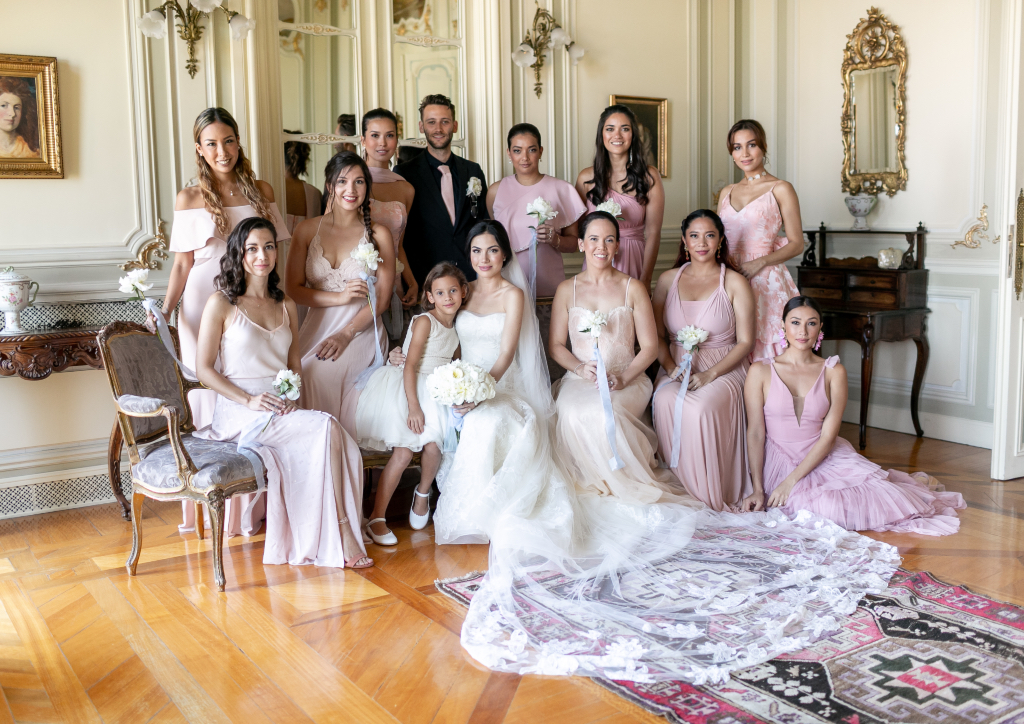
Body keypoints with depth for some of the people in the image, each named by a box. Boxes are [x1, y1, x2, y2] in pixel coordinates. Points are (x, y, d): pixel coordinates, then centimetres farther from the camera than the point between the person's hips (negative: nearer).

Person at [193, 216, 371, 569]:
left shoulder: (285, 305, 18)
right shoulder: (221, 303, 1)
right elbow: (204, 369, -3)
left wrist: (290, 394, -3)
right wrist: (249, 400, -15)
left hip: (282, 412, 5)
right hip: (240, 415, -5)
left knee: (337, 445, -28)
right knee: (326, 428, -29)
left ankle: (340, 539, -24)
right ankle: (343, 532, -23)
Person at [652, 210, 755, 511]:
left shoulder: (735, 283, 2)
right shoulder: (668, 279, 11)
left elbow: (745, 342, -2)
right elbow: (657, 334, 10)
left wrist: (709, 374, -16)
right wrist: (671, 367, -9)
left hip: (723, 370, -2)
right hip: (676, 367, 3)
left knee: (699, 407, -34)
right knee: (665, 402, -32)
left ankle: (710, 496, -17)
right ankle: (678, 489, -18)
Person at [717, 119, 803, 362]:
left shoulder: (780, 189, 0)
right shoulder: (727, 192, 16)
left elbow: (796, 244, -2)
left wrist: (759, 262, -16)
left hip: (766, 281, -4)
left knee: (765, 355, -8)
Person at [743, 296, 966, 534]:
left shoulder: (834, 372, 1)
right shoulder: (760, 372, -1)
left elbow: (828, 436, -5)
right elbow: (755, 434, -2)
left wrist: (791, 480, -15)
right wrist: (758, 489, -10)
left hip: (825, 458, 2)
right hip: (780, 462, -1)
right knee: (828, 507, -29)